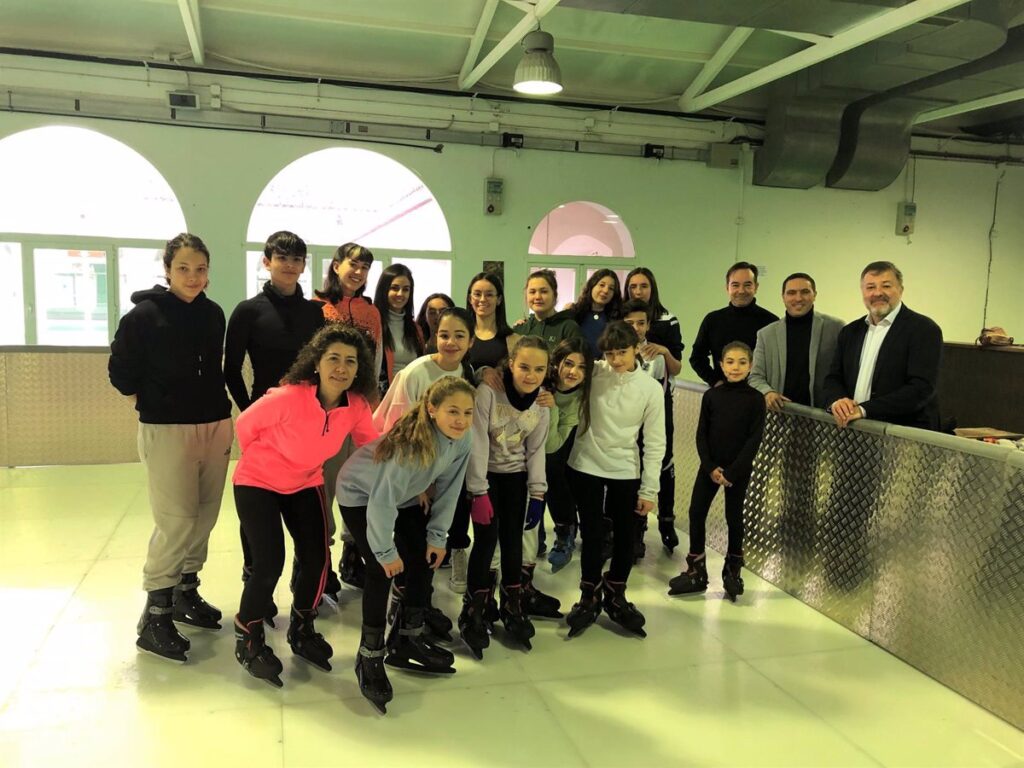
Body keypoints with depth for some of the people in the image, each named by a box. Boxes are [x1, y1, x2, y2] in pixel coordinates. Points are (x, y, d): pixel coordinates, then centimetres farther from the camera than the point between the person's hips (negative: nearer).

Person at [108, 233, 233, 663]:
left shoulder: (213, 314, 7)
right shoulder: (144, 314, -8)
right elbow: (120, 371, -1)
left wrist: (219, 412, 11)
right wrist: (152, 403, 6)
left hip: (215, 426, 5)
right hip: (166, 430, -5)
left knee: (204, 517, 10)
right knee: (175, 522, -7)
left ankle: (186, 593, 28)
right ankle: (154, 618, 5)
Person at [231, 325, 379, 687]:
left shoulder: (357, 405, -18)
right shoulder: (288, 397, -32)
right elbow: (246, 425, -15)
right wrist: (263, 460, 2)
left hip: (306, 484, 5)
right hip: (258, 483, -5)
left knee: (317, 560, 2)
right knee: (269, 565, -11)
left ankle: (302, 630, 31)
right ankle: (248, 640, 18)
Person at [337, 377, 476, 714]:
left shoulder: (463, 441, -19)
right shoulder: (411, 442, -39)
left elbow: (448, 490, -7)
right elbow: (383, 498, -33)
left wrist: (437, 535, -6)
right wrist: (386, 551, -23)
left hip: (404, 497, 7)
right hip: (361, 494, -7)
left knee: (425, 560, 4)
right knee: (382, 570, -14)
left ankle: (408, 640, 23)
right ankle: (370, 657, 3)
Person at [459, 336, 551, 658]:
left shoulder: (542, 403, -8)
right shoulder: (488, 391, -25)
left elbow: (536, 450, 1)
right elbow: (477, 443, -22)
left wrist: (537, 493, -2)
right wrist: (478, 492, -21)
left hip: (516, 475, 4)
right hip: (485, 473, -4)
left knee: (513, 538, 6)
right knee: (487, 538, -9)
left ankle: (512, 606, 23)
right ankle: (473, 611, 6)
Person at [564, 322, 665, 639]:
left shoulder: (651, 388, -6)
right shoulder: (592, 373, -8)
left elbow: (654, 443, -4)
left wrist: (649, 489, -4)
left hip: (626, 471, 1)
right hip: (586, 466, -1)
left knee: (625, 535, 10)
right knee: (592, 533, 5)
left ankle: (615, 595, 30)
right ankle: (589, 597, 23)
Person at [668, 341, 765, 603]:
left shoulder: (755, 399, -6)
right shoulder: (711, 395, 0)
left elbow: (754, 439, -9)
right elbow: (701, 434, 0)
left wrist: (732, 471, -15)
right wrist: (710, 467, -11)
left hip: (739, 470, -2)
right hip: (710, 467, 2)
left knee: (734, 517, 9)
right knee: (696, 512, 0)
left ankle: (733, 571, 26)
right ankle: (696, 572, 13)